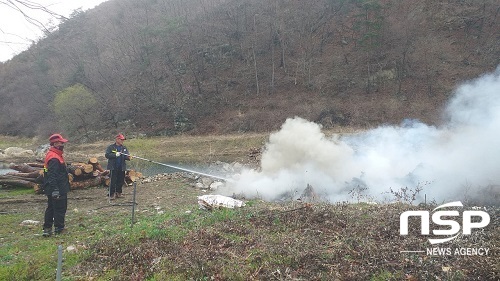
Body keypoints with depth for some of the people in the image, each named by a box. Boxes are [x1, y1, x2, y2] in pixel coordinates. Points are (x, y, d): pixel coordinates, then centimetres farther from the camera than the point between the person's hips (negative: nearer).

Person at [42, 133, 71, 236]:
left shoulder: (56, 155, 12)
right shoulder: (54, 158, -21)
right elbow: (52, 176, -26)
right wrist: (55, 190, -29)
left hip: (54, 190, 11)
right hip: (58, 190, -11)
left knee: (51, 208, 15)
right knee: (60, 209, 1)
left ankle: (47, 228, 21)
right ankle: (59, 228, 12)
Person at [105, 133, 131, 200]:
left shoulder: (124, 148, 13)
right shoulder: (110, 147, 0)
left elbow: (127, 156, 6)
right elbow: (107, 155, -10)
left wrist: (128, 157, -18)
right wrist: (115, 155, -21)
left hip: (121, 167, 5)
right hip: (113, 167, -4)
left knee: (121, 181, 9)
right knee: (113, 181, -4)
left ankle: (118, 193, 23)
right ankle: (111, 194, 3)